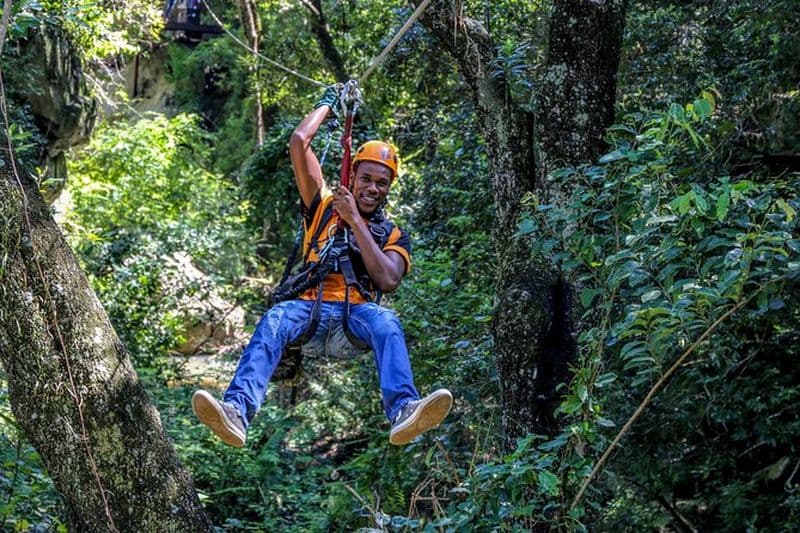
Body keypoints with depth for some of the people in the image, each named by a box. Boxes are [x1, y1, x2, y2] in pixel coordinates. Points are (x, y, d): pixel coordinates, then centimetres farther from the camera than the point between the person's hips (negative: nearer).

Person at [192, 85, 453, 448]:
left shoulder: (393, 236, 21)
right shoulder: (323, 207, 23)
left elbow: (387, 281, -1)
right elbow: (298, 143, 17)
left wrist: (355, 221, 2)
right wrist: (328, 104, 30)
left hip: (357, 310, 0)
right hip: (310, 305, 0)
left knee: (386, 322, -36)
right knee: (274, 320, -34)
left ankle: (403, 412, -60)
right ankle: (238, 411, -57)